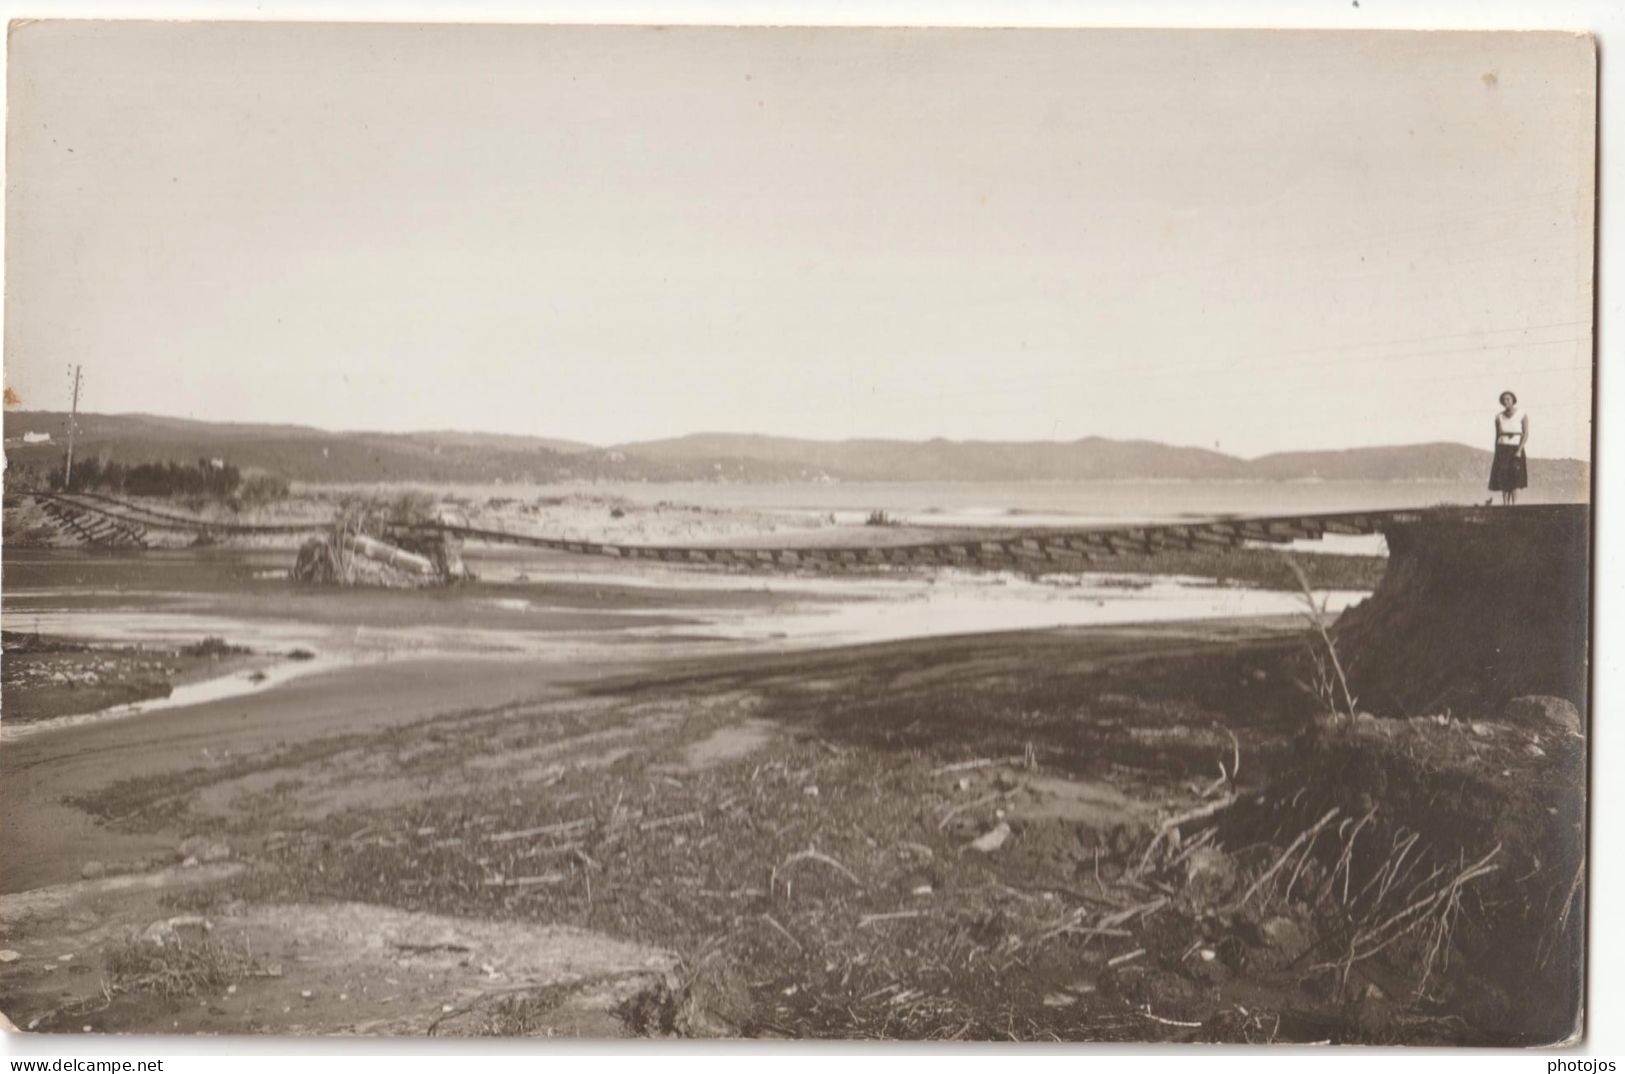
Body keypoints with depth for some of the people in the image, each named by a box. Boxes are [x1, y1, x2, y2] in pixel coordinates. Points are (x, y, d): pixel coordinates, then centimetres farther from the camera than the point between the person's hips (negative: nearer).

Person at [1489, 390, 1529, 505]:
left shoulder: (1522, 416, -2)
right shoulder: (1499, 417, 6)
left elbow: (1526, 434, -7)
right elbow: (1497, 436, 10)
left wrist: (1519, 451, -19)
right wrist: (1496, 455, 8)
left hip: (1516, 450, -2)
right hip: (1502, 450, 2)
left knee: (1515, 480, -11)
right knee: (1503, 481, -3)